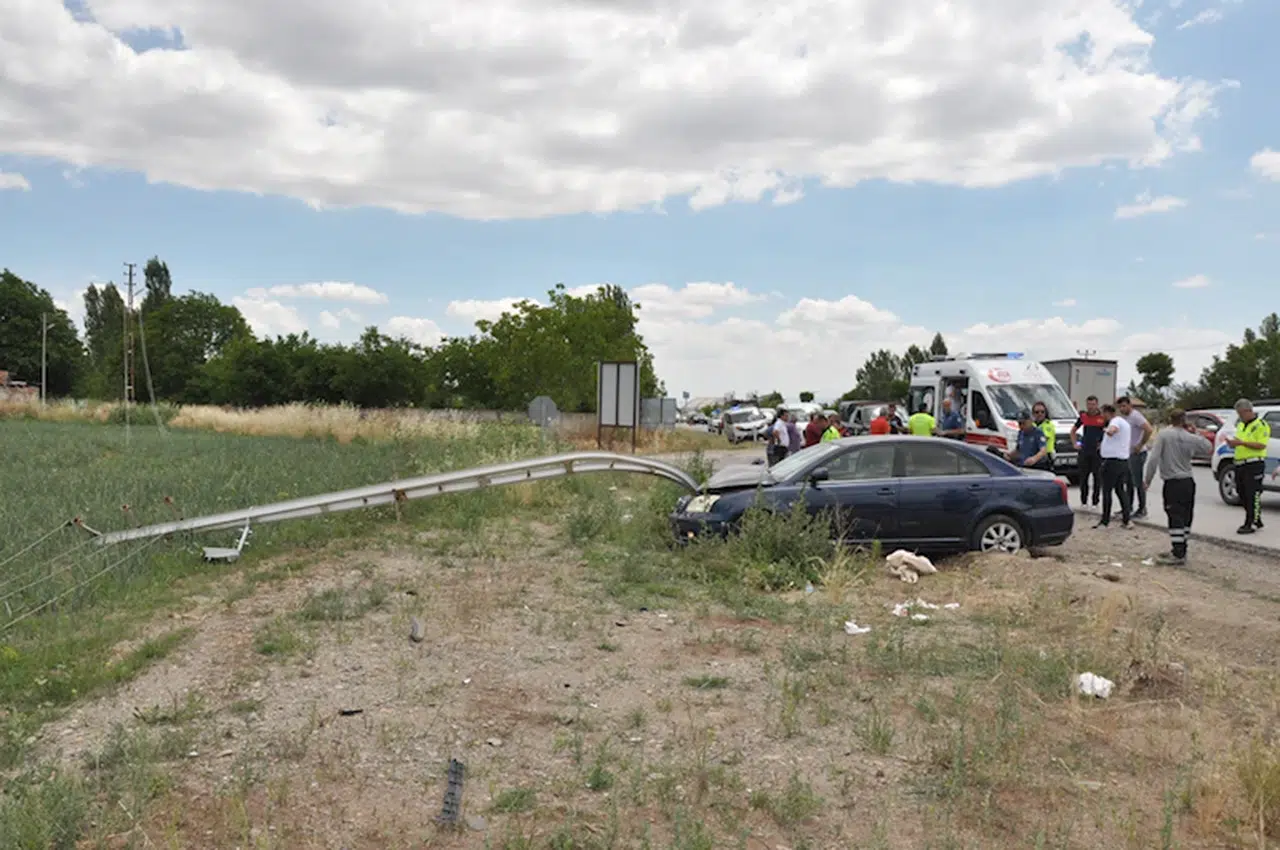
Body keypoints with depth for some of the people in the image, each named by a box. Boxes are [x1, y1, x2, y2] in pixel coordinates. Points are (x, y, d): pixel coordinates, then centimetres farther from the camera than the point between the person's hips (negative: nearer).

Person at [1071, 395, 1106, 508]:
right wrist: (1075, 443, 10)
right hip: (1084, 451, 4)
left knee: (1097, 477, 2)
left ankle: (1095, 502, 9)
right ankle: (1083, 501, 16)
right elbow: (1073, 430, 20)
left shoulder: (1103, 417, -4)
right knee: (1083, 477, 7)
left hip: (1097, 451, -3)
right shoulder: (1083, 417, 7)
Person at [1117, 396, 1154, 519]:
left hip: (1137, 454, -10)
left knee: (1138, 482, -5)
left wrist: (1140, 445, -21)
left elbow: (1149, 430, -28)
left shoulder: (1135, 416, -16)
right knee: (1129, 482, 15)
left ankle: (1142, 510, 2)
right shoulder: (1124, 417, 13)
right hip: (1128, 454, 10)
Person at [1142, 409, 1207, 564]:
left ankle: (1178, 554, -8)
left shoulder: (1163, 435, -9)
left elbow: (1153, 458, -15)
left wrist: (1147, 479, -8)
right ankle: (1181, 551, 21)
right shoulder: (1191, 438, 2)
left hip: (1173, 483, -5)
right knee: (1186, 518, 13)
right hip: (1188, 481, 5)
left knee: (1175, 518, -6)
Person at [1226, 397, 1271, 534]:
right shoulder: (1240, 425, 19)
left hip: (1254, 465, -8)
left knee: (1253, 495, -8)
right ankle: (1257, 520, 22)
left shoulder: (1261, 425, -6)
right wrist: (1233, 443, 3)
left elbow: (1261, 445, -16)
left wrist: (1241, 442, -22)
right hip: (1240, 464, 8)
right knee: (1243, 495, 10)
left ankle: (1251, 524, -8)